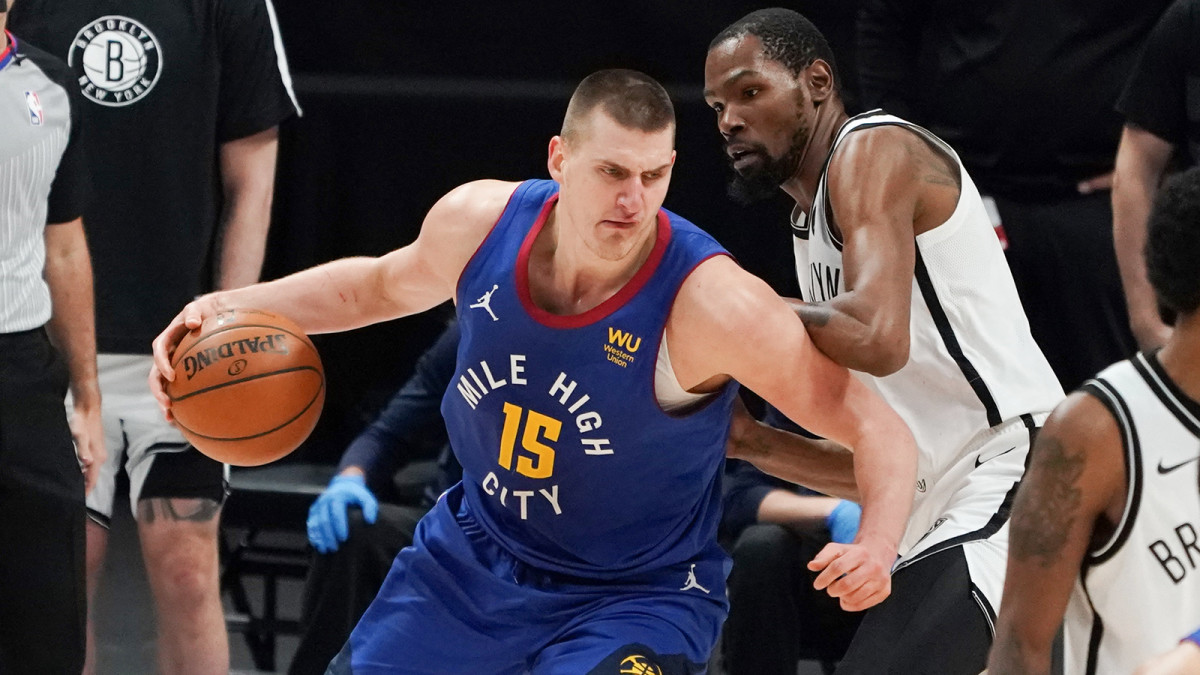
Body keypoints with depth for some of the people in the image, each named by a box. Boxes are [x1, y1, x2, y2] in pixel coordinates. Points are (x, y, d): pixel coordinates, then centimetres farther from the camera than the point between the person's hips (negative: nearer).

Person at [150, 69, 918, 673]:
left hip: (636, 598, -5)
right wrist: (231, 309, 1)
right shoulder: (478, 222, -14)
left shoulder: (710, 301, -29)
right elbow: (382, 286, 11)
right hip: (473, 558, 5)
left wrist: (875, 543, -44)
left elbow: (880, 432, -24)